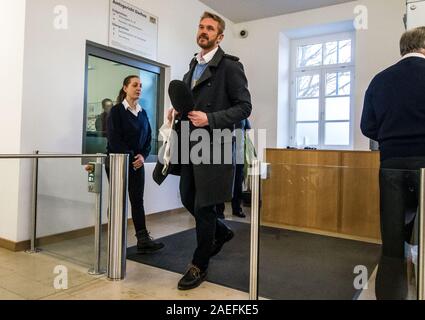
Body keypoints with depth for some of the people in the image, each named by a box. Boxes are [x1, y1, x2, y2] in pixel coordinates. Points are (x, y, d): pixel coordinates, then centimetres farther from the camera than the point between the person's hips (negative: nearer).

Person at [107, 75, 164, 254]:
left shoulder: (143, 113, 11)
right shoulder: (116, 111, -4)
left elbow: (148, 138, 9)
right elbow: (114, 139, -13)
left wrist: (142, 156, -8)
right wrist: (130, 157, -16)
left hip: (137, 163, 5)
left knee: (138, 200, 0)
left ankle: (143, 240, -1)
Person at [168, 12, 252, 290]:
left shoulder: (230, 66, -5)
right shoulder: (193, 67, 17)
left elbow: (244, 107, -10)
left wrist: (210, 119, -20)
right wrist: (179, 111, 5)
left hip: (214, 147, -7)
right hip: (191, 146, 7)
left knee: (204, 206, 1)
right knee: (189, 200, 13)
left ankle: (199, 265, 20)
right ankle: (221, 232, 40)